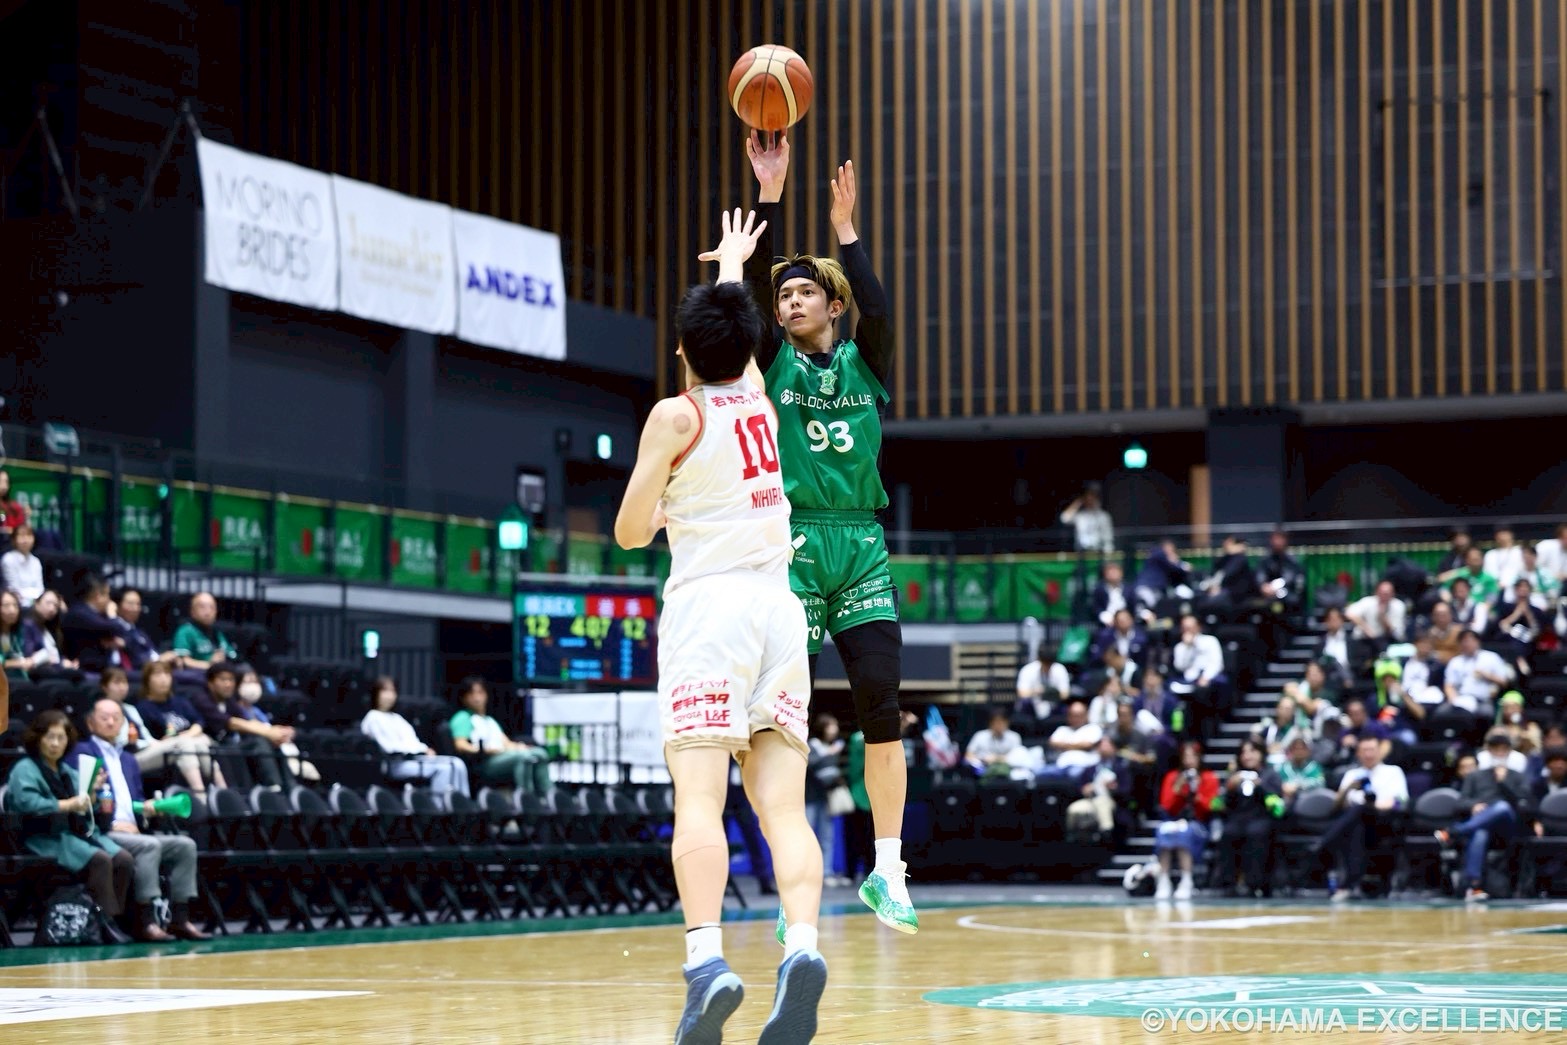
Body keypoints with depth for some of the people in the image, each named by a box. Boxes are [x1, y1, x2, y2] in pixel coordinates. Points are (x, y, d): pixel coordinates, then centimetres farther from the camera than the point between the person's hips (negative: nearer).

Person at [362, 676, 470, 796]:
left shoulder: (396, 718, 27)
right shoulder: (373, 718, 0)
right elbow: (389, 746, -11)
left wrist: (425, 749, -2)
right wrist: (421, 749, -11)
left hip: (415, 757, 8)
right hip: (396, 763, -8)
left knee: (457, 764, -12)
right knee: (442, 768, -28)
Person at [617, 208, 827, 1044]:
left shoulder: (677, 417, 0)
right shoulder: (758, 398, 14)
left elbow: (630, 532, -1)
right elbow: (735, 328, 36)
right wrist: (731, 265, 54)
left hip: (708, 606, -5)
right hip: (780, 607, 5)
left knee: (699, 798, -14)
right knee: (783, 805, -4)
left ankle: (705, 958, -31)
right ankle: (801, 945, -25)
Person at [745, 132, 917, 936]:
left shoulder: (863, 364, 11)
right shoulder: (773, 362, 8)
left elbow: (876, 309, -10)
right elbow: (752, 284, -6)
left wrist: (846, 231, -12)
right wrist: (770, 193, -13)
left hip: (861, 547, 2)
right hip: (793, 545, -1)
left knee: (883, 707, -3)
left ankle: (887, 872, 6)